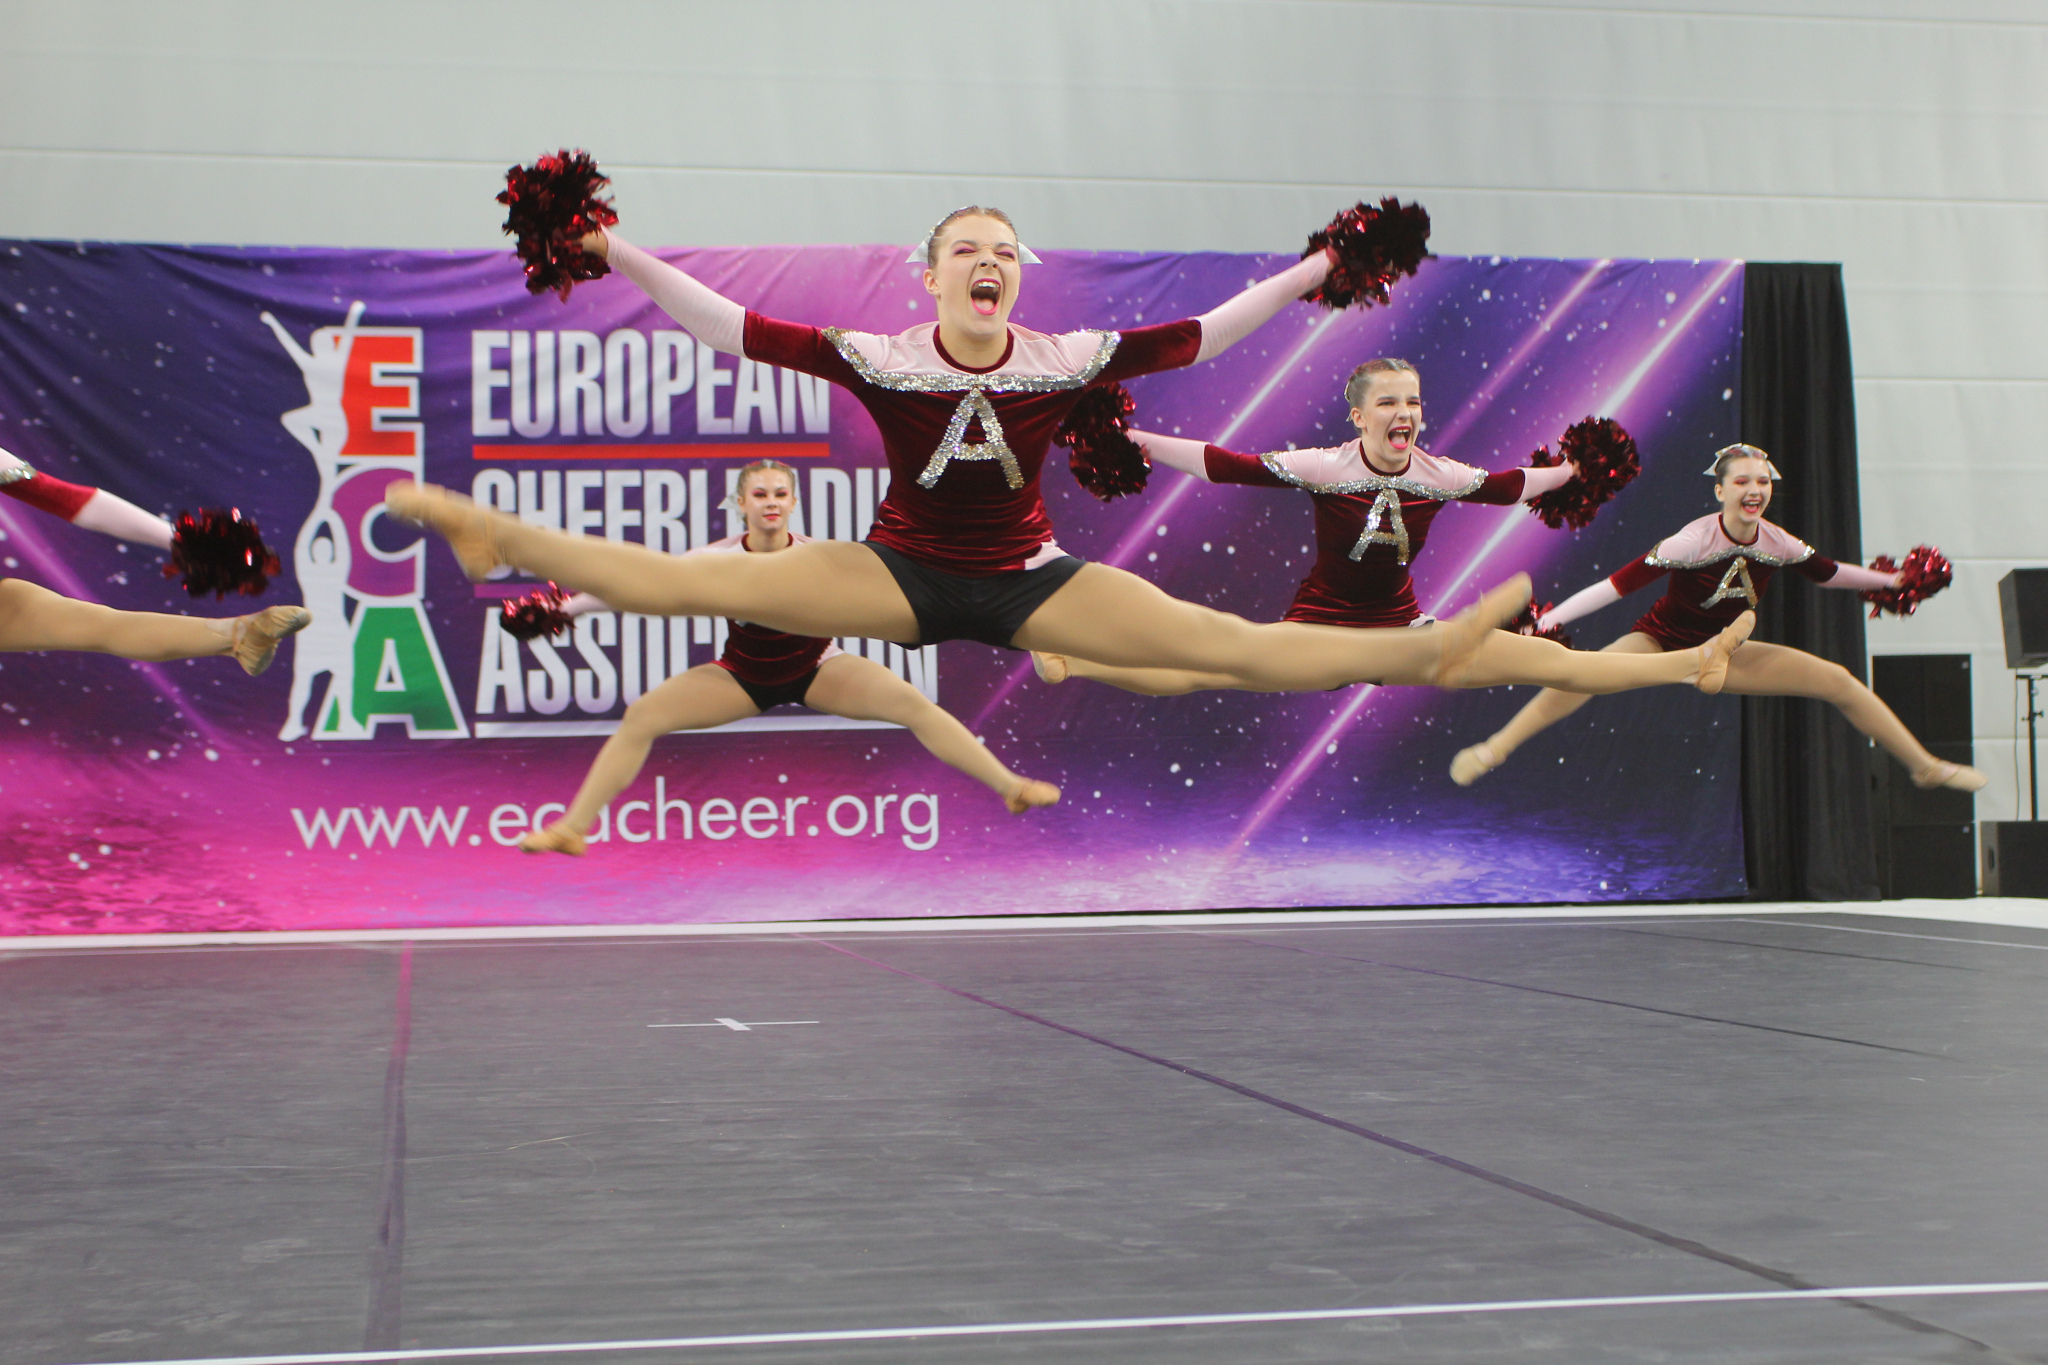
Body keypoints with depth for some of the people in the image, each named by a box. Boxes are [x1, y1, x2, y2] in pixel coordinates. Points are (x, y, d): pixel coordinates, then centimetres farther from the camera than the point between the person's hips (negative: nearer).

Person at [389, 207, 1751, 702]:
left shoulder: (1069, 357, -8)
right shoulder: (878, 357, -11)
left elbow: (1199, 334, -5)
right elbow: (735, 330, -12)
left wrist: (1313, 273, -6)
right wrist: (629, 262, -17)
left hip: (1029, 585, 0)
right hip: (901, 575, 0)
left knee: (1237, 642, -14)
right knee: (682, 580, -17)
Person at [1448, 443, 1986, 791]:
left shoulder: (1776, 543, -11)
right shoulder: (1695, 540, -27)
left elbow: (1827, 573, 10)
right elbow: (1623, 581, -30)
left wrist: (1891, 580, 18)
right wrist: (1552, 617, -34)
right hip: (1662, 641, -5)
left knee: (1838, 680, -1)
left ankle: (1924, 765, 16)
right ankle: (1493, 749, -27)